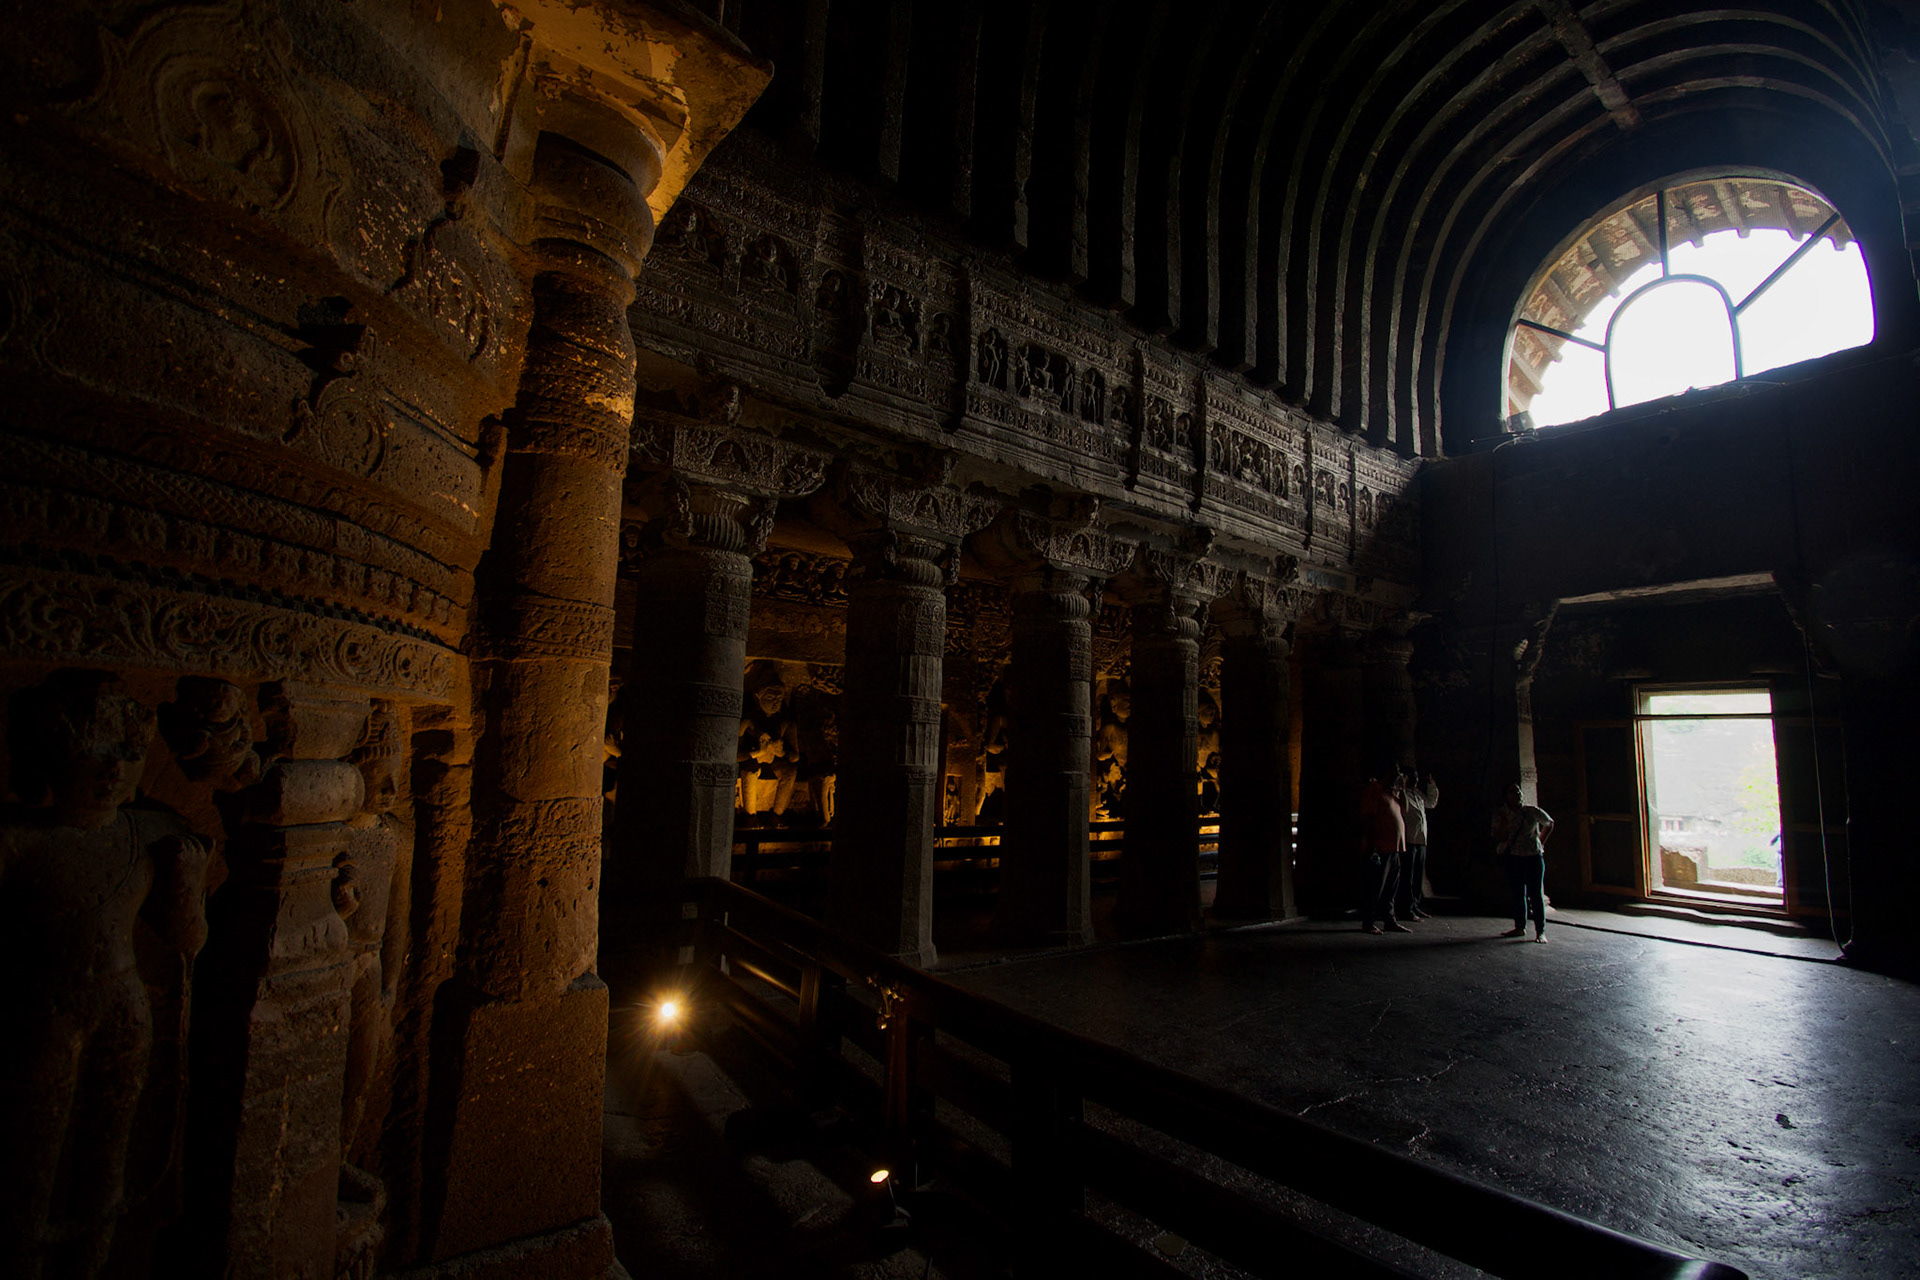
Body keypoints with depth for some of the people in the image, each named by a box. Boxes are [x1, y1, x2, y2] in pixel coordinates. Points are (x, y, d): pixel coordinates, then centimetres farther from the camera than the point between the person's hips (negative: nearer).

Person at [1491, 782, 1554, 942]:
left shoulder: (1532, 811, -1)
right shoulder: (1500, 814, 0)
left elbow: (1549, 823, 18)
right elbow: (1499, 839, -6)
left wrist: (1541, 843, 11)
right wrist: (1504, 822, -19)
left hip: (1534, 857, -1)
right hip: (1513, 858, 1)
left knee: (1536, 893, -5)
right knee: (1518, 893, 6)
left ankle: (1540, 931, -3)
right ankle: (1520, 927, 16)